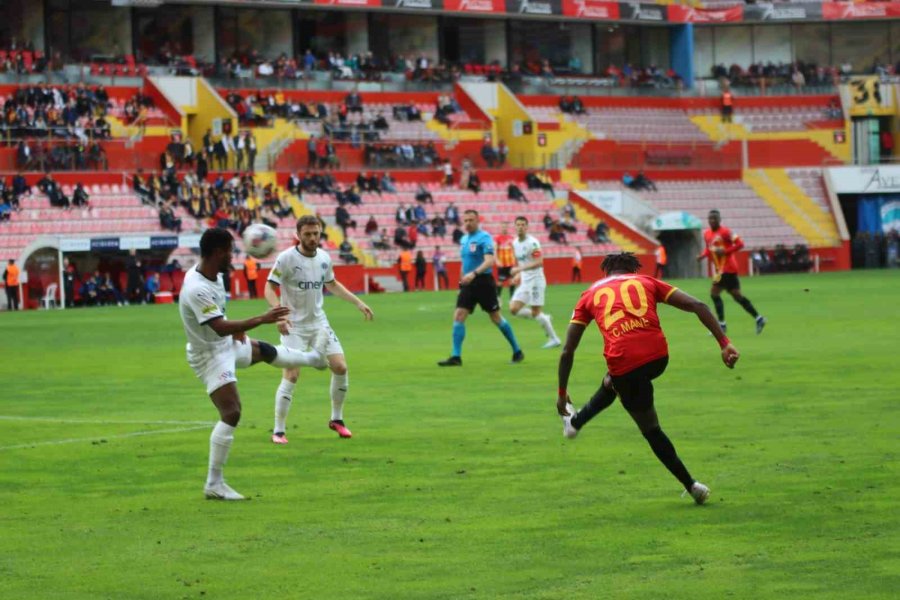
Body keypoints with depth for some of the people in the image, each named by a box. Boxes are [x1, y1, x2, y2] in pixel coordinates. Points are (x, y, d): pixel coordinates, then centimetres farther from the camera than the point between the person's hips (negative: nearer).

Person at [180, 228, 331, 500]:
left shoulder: (213, 275, -4)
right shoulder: (197, 289, -35)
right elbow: (220, 327, -42)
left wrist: (236, 328, 3)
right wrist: (261, 319, -44)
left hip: (227, 344, 10)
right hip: (210, 355, -10)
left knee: (265, 350, 32)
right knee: (231, 413, -15)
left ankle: (313, 356, 64)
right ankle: (214, 484, -11)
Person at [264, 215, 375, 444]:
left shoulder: (324, 258, 2)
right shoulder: (286, 258, -15)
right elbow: (269, 289, -14)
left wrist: (358, 303, 16)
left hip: (319, 322, 5)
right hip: (294, 326, -5)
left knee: (340, 367, -2)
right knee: (291, 374, -14)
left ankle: (336, 419, 19)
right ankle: (278, 431, -5)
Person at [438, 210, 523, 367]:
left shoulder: (484, 238, -12)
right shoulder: (463, 240, 11)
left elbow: (489, 261, -24)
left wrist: (474, 274, -37)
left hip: (483, 282, -6)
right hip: (468, 283, 6)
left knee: (496, 318, 3)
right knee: (458, 316, -6)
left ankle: (517, 352, 18)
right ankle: (456, 357, -6)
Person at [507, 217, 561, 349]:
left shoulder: (532, 243, -15)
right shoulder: (515, 243, 9)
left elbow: (539, 262, -24)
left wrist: (520, 269, -30)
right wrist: (518, 275, 12)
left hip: (535, 280, -8)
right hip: (524, 282, 8)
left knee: (536, 312, -8)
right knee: (513, 309, -2)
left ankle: (554, 339, 5)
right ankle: (544, 320, 14)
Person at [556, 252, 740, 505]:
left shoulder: (590, 294, 21)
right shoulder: (646, 282, 22)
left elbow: (568, 351, 19)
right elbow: (696, 306, 9)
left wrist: (562, 394, 29)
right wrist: (724, 343, 5)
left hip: (623, 359, -2)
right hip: (658, 355, 2)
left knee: (650, 429, 18)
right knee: (612, 382, 36)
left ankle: (691, 485, 22)